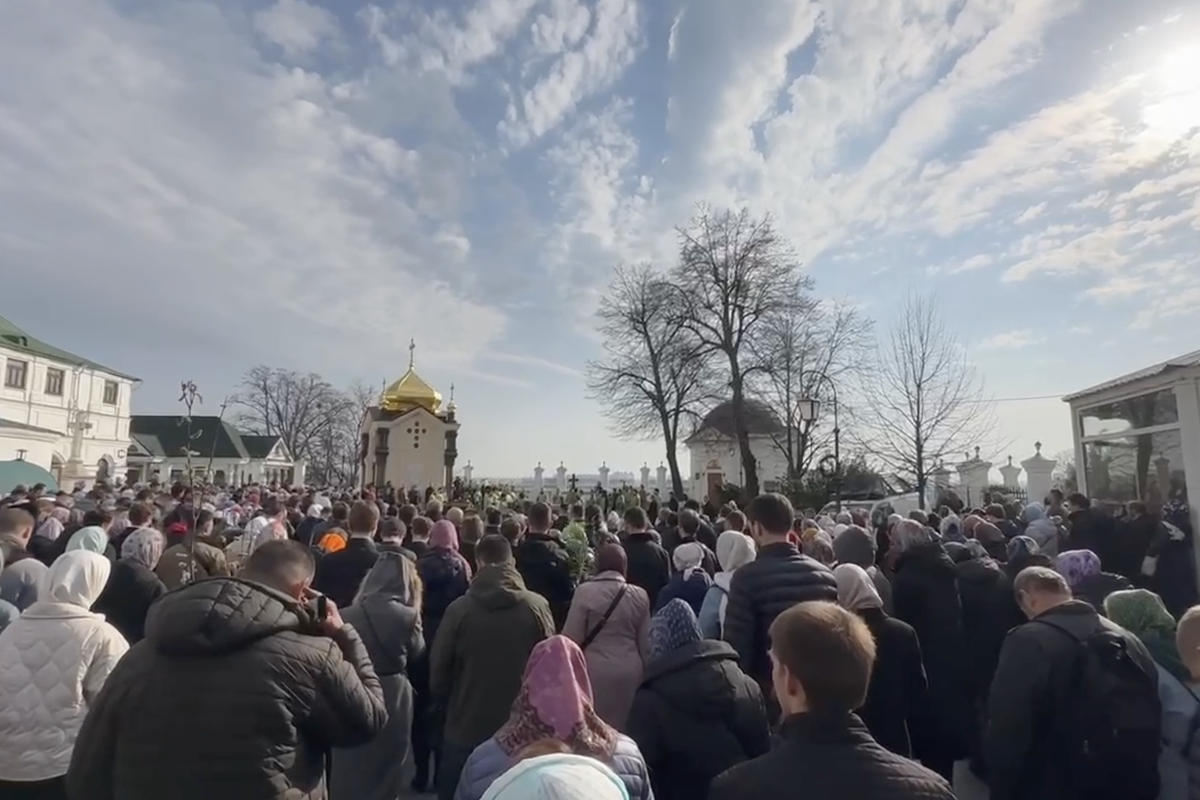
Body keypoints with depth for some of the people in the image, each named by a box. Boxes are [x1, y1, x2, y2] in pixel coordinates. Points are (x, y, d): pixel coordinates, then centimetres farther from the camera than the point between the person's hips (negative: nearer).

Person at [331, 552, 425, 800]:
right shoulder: (407, 616, -15)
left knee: (348, 772, 17)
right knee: (385, 774, 18)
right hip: (392, 702, -1)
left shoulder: (348, 615, -12)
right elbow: (417, 651, 3)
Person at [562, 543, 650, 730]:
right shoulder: (640, 596, 0)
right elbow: (645, 641, 7)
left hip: (595, 670, -3)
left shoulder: (585, 591, -9)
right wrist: (645, 670, 20)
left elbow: (571, 636, -7)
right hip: (630, 671, 3)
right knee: (627, 725, 14)